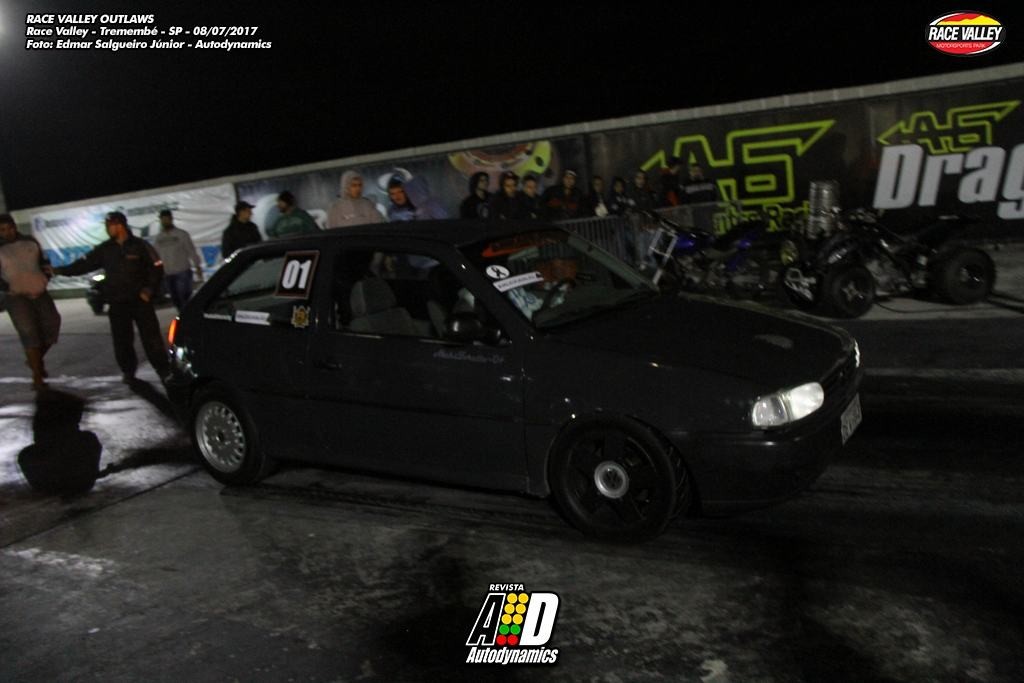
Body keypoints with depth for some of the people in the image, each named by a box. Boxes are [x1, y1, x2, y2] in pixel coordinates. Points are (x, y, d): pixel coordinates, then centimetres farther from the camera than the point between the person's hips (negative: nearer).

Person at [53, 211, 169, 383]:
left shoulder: (140, 245, -5)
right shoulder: (105, 249, 6)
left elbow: (156, 268, -3)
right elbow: (85, 263, 7)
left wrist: (148, 290, -10)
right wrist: (61, 270, -2)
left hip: (140, 300, -4)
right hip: (117, 303, 4)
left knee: (151, 336, -2)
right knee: (122, 339, 5)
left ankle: (163, 369, 6)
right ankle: (128, 371, 20)